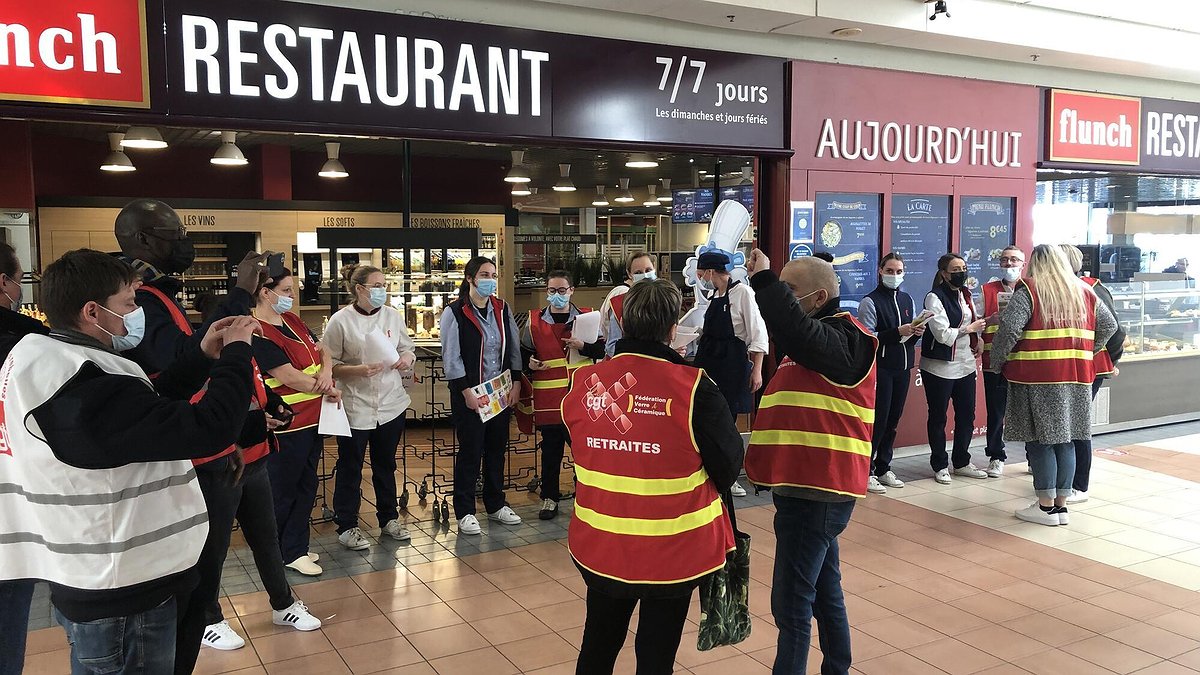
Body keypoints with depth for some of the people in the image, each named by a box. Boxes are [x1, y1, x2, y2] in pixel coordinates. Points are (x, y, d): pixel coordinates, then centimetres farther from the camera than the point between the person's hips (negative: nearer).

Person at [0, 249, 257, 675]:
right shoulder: (87, 385, -27)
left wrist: (203, 356, 5)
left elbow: (147, 408, 12)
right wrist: (236, 352, -16)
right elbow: (209, 429, -31)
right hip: (121, 597, -10)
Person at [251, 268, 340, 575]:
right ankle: (275, 555, 22)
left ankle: (295, 550, 28)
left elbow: (322, 350, 12)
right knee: (282, 491, 6)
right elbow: (291, 377, -23)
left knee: (306, 487, 16)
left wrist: (327, 371, -11)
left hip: (312, 419, 9)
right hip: (286, 425, -9)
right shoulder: (258, 334, -20)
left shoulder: (292, 320, 8)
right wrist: (329, 391, -10)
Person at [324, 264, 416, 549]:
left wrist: (407, 357, -8)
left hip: (391, 404, 4)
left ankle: (389, 518, 31)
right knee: (350, 468, 6)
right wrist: (359, 370, -23)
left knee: (386, 465, 17)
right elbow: (329, 364, -9)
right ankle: (347, 526, 19)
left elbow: (408, 348, 14)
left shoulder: (393, 316, 3)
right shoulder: (340, 320, -9)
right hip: (355, 406, -4)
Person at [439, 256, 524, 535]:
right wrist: (467, 392, -16)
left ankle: (496, 504, 27)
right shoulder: (455, 312, -8)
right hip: (469, 395, -5)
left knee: (497, 449, 13)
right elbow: (452, 356, -12)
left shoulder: (502, 309, 8)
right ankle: (465, 512, 12)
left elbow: (514, 348, 10)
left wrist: (516, 383, 2)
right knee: (470, 452, 1)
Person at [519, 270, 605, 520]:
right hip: (548, 399, 0)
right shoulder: (534, 321, 5)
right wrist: (530, 363, -9)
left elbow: (601, 350, 3)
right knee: (550, 450, 8)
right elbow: (523, 353, 12)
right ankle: (550, 498, 20)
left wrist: (583, 346, -14)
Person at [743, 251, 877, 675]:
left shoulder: (843, 337, -16)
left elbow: (796, 332, -36)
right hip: (811, 488, 11)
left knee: (792, 603, -6)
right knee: (824, 592, 20)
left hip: (815, 492, -10)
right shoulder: (819, 338, 18)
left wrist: (763, 280, -30)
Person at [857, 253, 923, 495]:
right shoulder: (870, 301, -7)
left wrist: (917, 333, -3)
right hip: (880, 368, -6)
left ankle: (883, 468, 21)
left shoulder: (907, 300, 13)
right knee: (878, 419, -5)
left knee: (893, 420, 10)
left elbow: (909, 337, 19)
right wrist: (897, 332, -22)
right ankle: (866, 472, 4)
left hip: (902, 368, 6)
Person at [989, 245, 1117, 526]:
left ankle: (1046, 506, 6)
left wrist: (996, 361, -5)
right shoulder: (1085, 292, 12)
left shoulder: (1028, 291, -7)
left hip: (1037, 380, -5)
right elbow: (1109, 326, 17)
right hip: (1076, 379, 6)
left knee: (1040, 440, 2)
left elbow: (1009, 329, -17)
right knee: (1065, 440, 12)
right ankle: (1061, 503, 18)